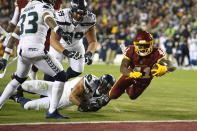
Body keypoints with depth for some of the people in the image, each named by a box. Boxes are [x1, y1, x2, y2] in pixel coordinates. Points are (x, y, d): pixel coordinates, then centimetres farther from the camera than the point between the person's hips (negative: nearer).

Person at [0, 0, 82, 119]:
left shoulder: (26, 10, 24)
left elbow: (14, 36, 23)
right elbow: (47, 17, -24)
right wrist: (60, 31, -42)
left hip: (21, 50, 8)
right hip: (35, 49, -8)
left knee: (19, 78, 33)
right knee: (61, 76, 0)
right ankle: (52, 111, -6)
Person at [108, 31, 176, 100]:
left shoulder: (156, 53, -36)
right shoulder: (131, 50, -33)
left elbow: (172, 67, -47)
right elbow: (123, 68, -42)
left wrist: (164, 68, -72)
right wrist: (130, 74, -66)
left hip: (145, 80, 1)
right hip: (131, 75, -1)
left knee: (132, 96, 19)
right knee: (113, 95, -2)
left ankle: (127, 89, 56)